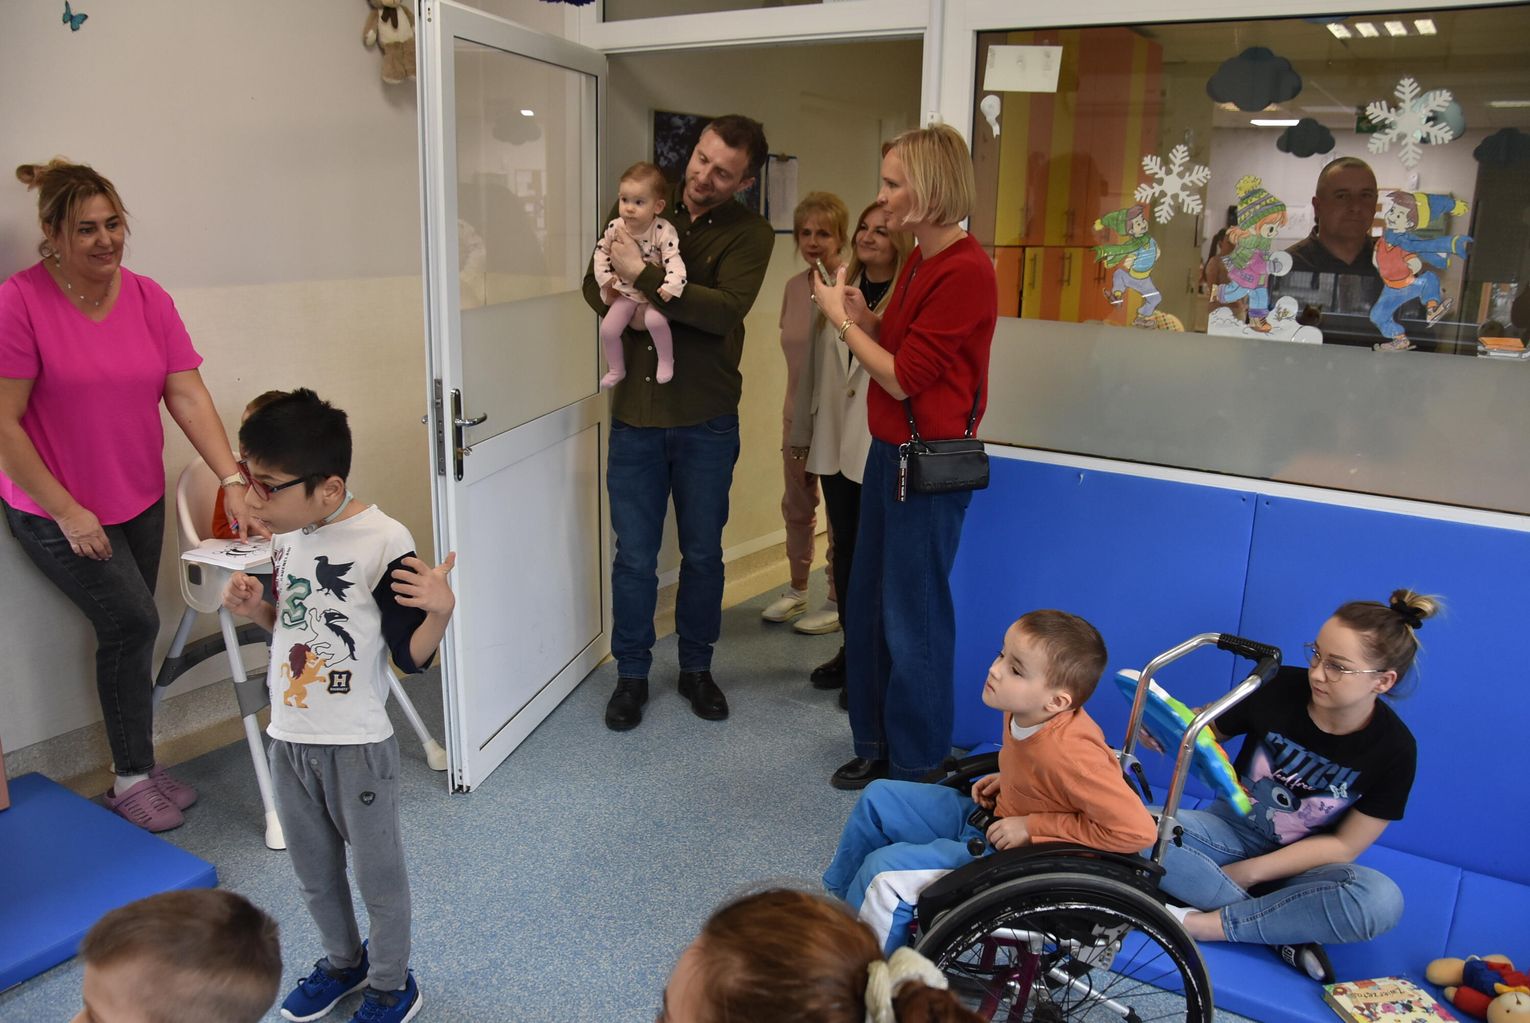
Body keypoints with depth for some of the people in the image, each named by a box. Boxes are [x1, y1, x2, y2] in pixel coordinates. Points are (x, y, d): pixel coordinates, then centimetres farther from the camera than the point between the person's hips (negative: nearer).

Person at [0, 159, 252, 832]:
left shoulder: (148, 298, -1)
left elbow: (189, 398, -5)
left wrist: (232, 481, -14)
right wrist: (67, 511, -17)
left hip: (139, 501, 5)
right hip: (56, 511, -5)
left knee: (128, 636, 13)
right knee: (133, 622, -9)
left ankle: (137, 766, 28)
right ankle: (132, 779, 9)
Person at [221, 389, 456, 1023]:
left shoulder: (383, 544, -22)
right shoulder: (286, 536, 0)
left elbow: (413, 658, -17)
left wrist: (441, 609, -35)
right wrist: (255, 609, -4)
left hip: (355, 746, -7)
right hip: (287, 738, 7)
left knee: (378, 874, 14)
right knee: (313, 873, 25)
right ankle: (343, 961, 50)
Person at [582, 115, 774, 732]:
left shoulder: (750, 234, -5)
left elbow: (726, 308, -20)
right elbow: (595, 283, 8)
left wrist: (643, 277, -23)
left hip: (706, 420, -1)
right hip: (634, 411, 1)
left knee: (703, 552, 12)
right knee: (634, 556, 8)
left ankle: (696, 667, 31)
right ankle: (631, 674, 25)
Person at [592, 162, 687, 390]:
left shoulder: (663, 231, -19)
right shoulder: (615, 227, -8)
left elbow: (674, 260, -24)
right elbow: (601, 251, 7)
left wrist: (671, 285, -38)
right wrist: (605, 277, -3)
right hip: (625, 293, 4)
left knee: (655, 320, -32)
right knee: (607, 330, -6)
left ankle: (666, 360, -5)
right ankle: (616, 369, 20)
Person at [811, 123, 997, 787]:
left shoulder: (964, 271, -19)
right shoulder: (919, 261, 10)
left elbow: (902, 378, -19)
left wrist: (841, 319, -8)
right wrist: (859, 315, -1)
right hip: (889, 452, 9)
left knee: (912, 619, 3)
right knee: (868, 606, 16)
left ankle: (917, 766, 22)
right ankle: (876, 743, 33)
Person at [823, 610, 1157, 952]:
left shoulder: (1069, 755, -34)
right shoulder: (1025, 712, -10)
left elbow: (1138, 829, -33)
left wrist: (1033, 827, -27)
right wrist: (1008, 780, -3)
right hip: (994, 816, 9)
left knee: (883, 870, -17)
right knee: (879, 797, 10)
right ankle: (840, 897, 30)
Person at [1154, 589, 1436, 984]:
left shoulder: (1393, 748, -14)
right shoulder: (1279, 687, -15)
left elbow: (1344, 846, -11)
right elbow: (1210, 730, 1)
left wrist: (1250, 871, -17)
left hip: (1302, 863, -1)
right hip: (1234, 829, 1)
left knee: (1382, 900, -34)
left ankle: (1204, 923, -26)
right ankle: (1288, 933, -22)